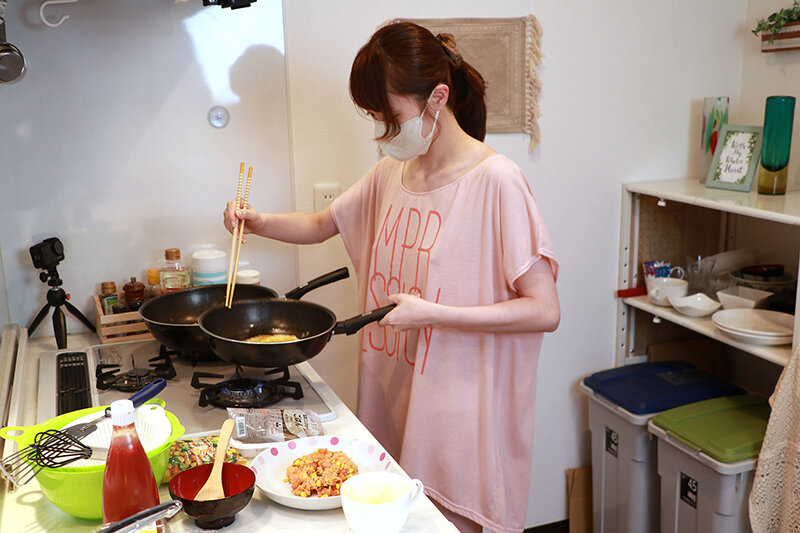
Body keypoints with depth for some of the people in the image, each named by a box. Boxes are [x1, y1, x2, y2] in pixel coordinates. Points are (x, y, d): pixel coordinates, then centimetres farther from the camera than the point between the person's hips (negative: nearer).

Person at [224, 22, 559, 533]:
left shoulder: (495, 181, -16)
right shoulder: (390, 175, 7)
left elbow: (545, 311, -18)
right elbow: (321, 225, 21)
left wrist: (433, 313, -23)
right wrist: (258, 220, 2)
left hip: (458, 410, -6)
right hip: (393, 394, 6)